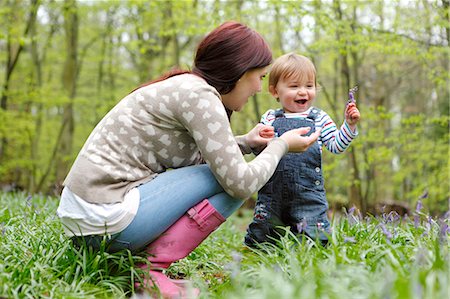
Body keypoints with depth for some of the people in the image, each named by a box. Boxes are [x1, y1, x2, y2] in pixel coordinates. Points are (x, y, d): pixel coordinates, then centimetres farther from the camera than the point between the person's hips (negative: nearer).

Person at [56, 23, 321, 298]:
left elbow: (193, 156, 26)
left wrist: (246, 142, 17)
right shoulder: (198, 94, -14)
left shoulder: (182, 86, 14)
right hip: (106, 221, -10)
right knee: (232, 178, -6)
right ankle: (152, 269, -9)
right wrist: (280, 145, 0)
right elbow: (241, 183, -17)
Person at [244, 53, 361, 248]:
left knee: (314, 241, -3)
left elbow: (336, 146, 4)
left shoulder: (319, 118, 8)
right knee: (259, 240, 8)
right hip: (272, 193, 1)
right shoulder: (269, 119, 8)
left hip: (308, 194, -1)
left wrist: (349, 124, -6)